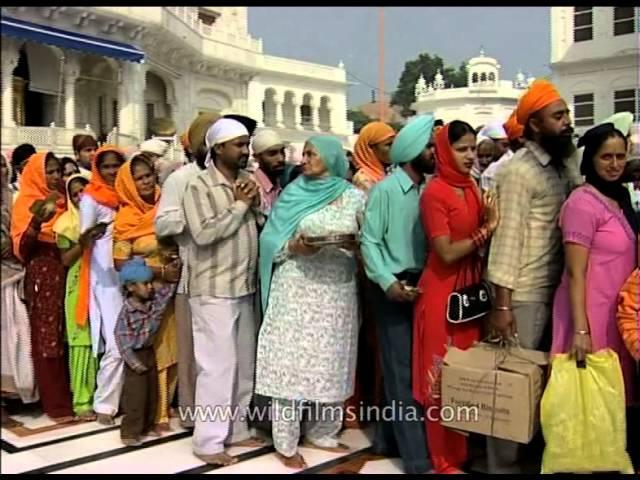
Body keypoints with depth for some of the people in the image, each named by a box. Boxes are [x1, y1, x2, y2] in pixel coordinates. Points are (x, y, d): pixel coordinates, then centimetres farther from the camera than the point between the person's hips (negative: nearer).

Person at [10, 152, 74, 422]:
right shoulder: (27, 203, -1)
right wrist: (36, 222, -25)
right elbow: (22, 248, -9)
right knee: (47, 339, -1)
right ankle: (56, 404, 4)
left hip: (66, 274, 5)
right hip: (41, 278, -5)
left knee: (68, 337, 4)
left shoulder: (64, 200, 15)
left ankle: (71, 398, 13)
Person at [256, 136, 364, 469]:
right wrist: (293, 247, -16)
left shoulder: (354, 197, 5)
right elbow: (270, 240, 2)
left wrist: (353, 245, -14)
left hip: (338, 290, 2)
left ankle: (321, 432, 25)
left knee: (332, 363, 8)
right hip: (296, 288, -1)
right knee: (291, 362, -1)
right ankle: (286, 443, 9)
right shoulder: (293, 194, 4)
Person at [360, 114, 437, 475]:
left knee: (418, 367, 12)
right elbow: (369, 242, -10)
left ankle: (389, 439, 27)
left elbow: (432, 240, 10)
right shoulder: (384, 190, -8)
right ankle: (417, 456, 5)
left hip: (422, 286, 6)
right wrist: (387, 281, -19)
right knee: (403, 372, -1)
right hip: (395, 287, -6)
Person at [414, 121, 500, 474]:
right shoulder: (434, 192, -13)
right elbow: (447, 253, -18)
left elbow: (480, 242, 10)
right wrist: (486, 229, -12)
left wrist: (491, 225, -8)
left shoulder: (472, 188, 9)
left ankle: (463, 450, 28)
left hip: (471, 290, 7)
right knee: (443, 376, 3)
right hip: (443, 293, -7)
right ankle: (445, 459, 17)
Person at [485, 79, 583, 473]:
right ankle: (504, 465, 16)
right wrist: (502, 304, -18)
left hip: (556, 291, 7)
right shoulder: (519, 171, -11)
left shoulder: (565, 167, 11)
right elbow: (507, 238, -16)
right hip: (524, 295, -7)